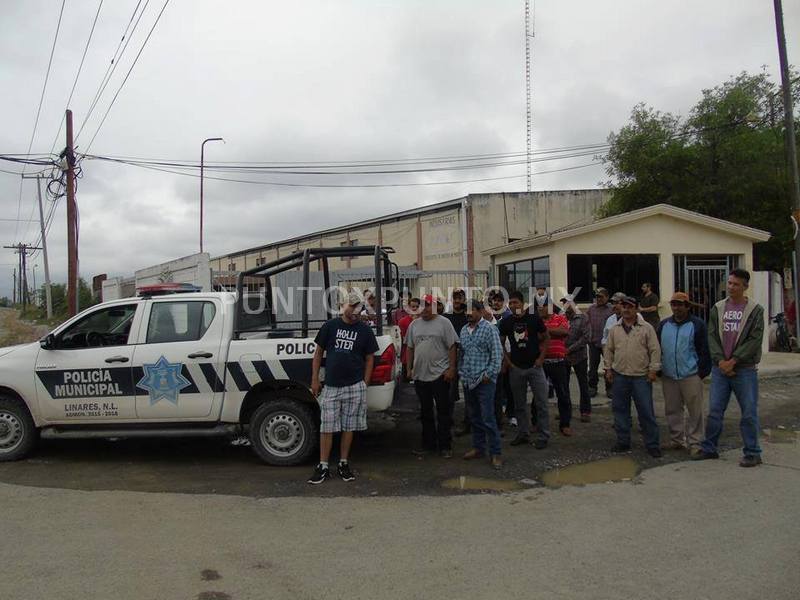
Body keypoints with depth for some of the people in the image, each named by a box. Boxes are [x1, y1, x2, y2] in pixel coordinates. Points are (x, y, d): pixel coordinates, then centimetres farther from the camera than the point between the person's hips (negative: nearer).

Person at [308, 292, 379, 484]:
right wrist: (315, 379, 3)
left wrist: (365, 383, 1)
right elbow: (318, 353, 7)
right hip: (330, 387, 0)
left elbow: (369, 358, 8)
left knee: (349, 427, 8)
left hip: (355, 387, 0)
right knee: (326, 428, 2)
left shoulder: (365, 330, 4)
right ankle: (323, 467, 11)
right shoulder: (330, 326, 2)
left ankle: (344, 464, 21)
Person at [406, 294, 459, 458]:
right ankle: (428, 444, 24)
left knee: (443, 412, 1)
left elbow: (452, 347, -6)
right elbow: (410, 349, 15)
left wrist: (452, 368, -12)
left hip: (440, 375, -5)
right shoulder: (414, 325, 10)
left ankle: (445, 446, 9)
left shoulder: (444, 323, -4)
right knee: (426, 413, 14)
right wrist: (409, 368, 10)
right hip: (420, 375, 5)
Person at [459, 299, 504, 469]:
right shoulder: (464, 330, 14)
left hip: (484, 381, -7)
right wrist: (461, 372, 12)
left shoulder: (489, 329, -7)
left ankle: (496, 453, 0)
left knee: (488, 418, -7)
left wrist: (488, 374, -15)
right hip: (468, 381, 7)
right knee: (475, 417, 15)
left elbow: (497, 354, -11)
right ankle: (478, 448, 25)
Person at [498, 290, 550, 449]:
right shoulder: (506, 322, 1)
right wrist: (507, 361, -1)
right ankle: (523, 434, 23)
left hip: (535, 366, -2)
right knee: (520, 404, 11)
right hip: (516, 368, 2)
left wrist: (541, 357, -5)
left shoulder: (534, 318, -4)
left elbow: (546, 337, 4)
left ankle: (543, 436, 9)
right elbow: (500, 343, 10)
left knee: (541, 403, -1)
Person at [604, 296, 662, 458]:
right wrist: (608, 368, 8)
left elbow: (655, 350, -2)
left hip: (641, 376, -3)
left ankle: (652, 444, 9)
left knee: (646, 411, -1)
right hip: (619, 376, 3)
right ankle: (623, 442, 20)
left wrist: (653, 370, -7)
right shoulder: (614, 329, 9)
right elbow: (608, 350, 14)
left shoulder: (647, 328, -1)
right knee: (620, 410, 8)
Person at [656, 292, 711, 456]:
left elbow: (705, 350, -4)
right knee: (672, 410, 11)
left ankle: (694, 442, 9)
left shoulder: (697, 325, -2)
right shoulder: (663, 325, 12)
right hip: (668, 377, 5)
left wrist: (703, 371, -9)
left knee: (695, 411, 0)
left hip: (691, 376, -4)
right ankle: (677, 439, 23)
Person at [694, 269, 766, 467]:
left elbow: (755, 340, -8)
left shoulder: (755, 310, -2)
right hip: (720, 368, 3)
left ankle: (752, 453, 14)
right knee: (714, 411, 7)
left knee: (749, 412, 2)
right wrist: (721, 361, -9)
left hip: (745, 369, -3)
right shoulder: (717, 308, 8)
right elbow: (712, 337, 3)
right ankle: (710, 448, 19)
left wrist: (733, 361, -13)